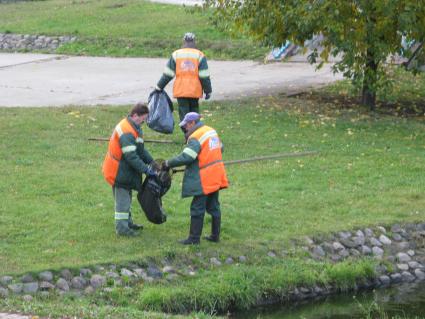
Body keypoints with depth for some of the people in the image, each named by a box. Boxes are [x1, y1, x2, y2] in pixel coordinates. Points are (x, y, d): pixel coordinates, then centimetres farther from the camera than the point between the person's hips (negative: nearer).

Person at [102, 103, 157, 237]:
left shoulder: (133, 128, 9)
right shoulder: (127, 132, -26)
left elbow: (140, 149, 15)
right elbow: (131, 156, -29)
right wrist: (146, 170, -26)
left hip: (125, 170, 10)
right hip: (120, 172, -10)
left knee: (126, 197, 21)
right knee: (122, 199, -3)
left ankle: (127, 222, 33)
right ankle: (121, 228, 3)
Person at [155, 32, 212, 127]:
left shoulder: (176, 54, 2)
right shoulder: (199, 55, 0)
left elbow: (167, 74, 3)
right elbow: (204, 76, -3)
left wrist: (159, 87, 10)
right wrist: (208, 91, 5)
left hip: (180, 91, -1)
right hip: (195, 91, 1)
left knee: (183, 113, 1)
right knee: (194, 113, 14)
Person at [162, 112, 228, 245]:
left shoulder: (196, 137, -17)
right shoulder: (211, 131, 10)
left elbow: (186, 157, -24)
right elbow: (220, 147, 23)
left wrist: (168, 163, -16)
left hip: (203, 180, -9)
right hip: (216, 177, 9)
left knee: (197, 209, -2)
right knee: (214, 207, 15)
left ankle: (194, 238, 2)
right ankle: (215, 235, 21)